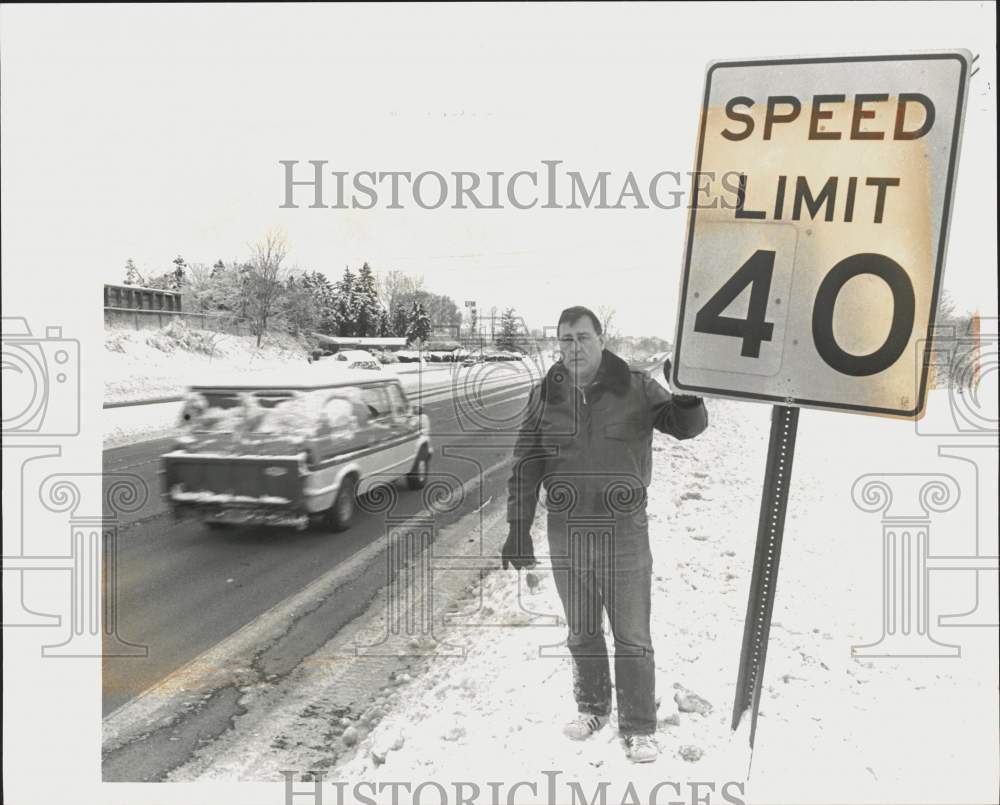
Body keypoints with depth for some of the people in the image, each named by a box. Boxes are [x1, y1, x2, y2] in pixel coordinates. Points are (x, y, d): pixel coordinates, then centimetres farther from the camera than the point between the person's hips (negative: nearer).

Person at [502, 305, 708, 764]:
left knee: (632, 637, 8)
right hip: (566, 533, 2)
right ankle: (592, 708, 40)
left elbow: (687, 426, -7)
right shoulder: (545, 396, -1)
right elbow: (525, 467, 0)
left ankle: (638, 728, 25)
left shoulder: (636, 388, -6)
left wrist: (687, 403, -31)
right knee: (582, 633, 18)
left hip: (624, 532, -2)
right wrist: (518, 529, -4)